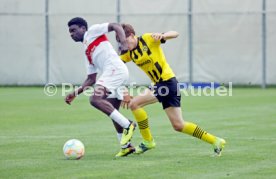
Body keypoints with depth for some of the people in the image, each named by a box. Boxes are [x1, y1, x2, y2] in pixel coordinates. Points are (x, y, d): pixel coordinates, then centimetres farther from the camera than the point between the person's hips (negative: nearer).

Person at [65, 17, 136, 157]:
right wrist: (75, 93, 23)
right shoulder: (87, 53, 30)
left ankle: (127, 126, -21)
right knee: (113, 113, 12)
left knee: (95, 99, -22)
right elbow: (91, 79, 30)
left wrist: (124, 44, -18)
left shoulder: (92, 31, 10)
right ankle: (126, 146, 18)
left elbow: (115, 26, -1)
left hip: (115, 69, -9)